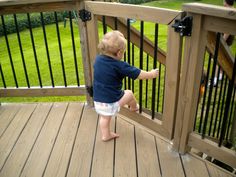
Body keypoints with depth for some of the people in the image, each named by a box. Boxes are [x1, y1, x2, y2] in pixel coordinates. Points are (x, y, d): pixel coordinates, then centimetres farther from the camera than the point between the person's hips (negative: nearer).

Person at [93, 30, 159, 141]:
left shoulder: (98, 59, -4)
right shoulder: (119, 66, -22)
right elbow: (138, 74, -12)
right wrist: (151, 74, 6)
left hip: (97, 100, 6)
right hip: (112, 101, -5)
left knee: (104, 117, 26)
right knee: (129, 94, 19)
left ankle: (106, 135, 41)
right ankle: (133, 107, 47)